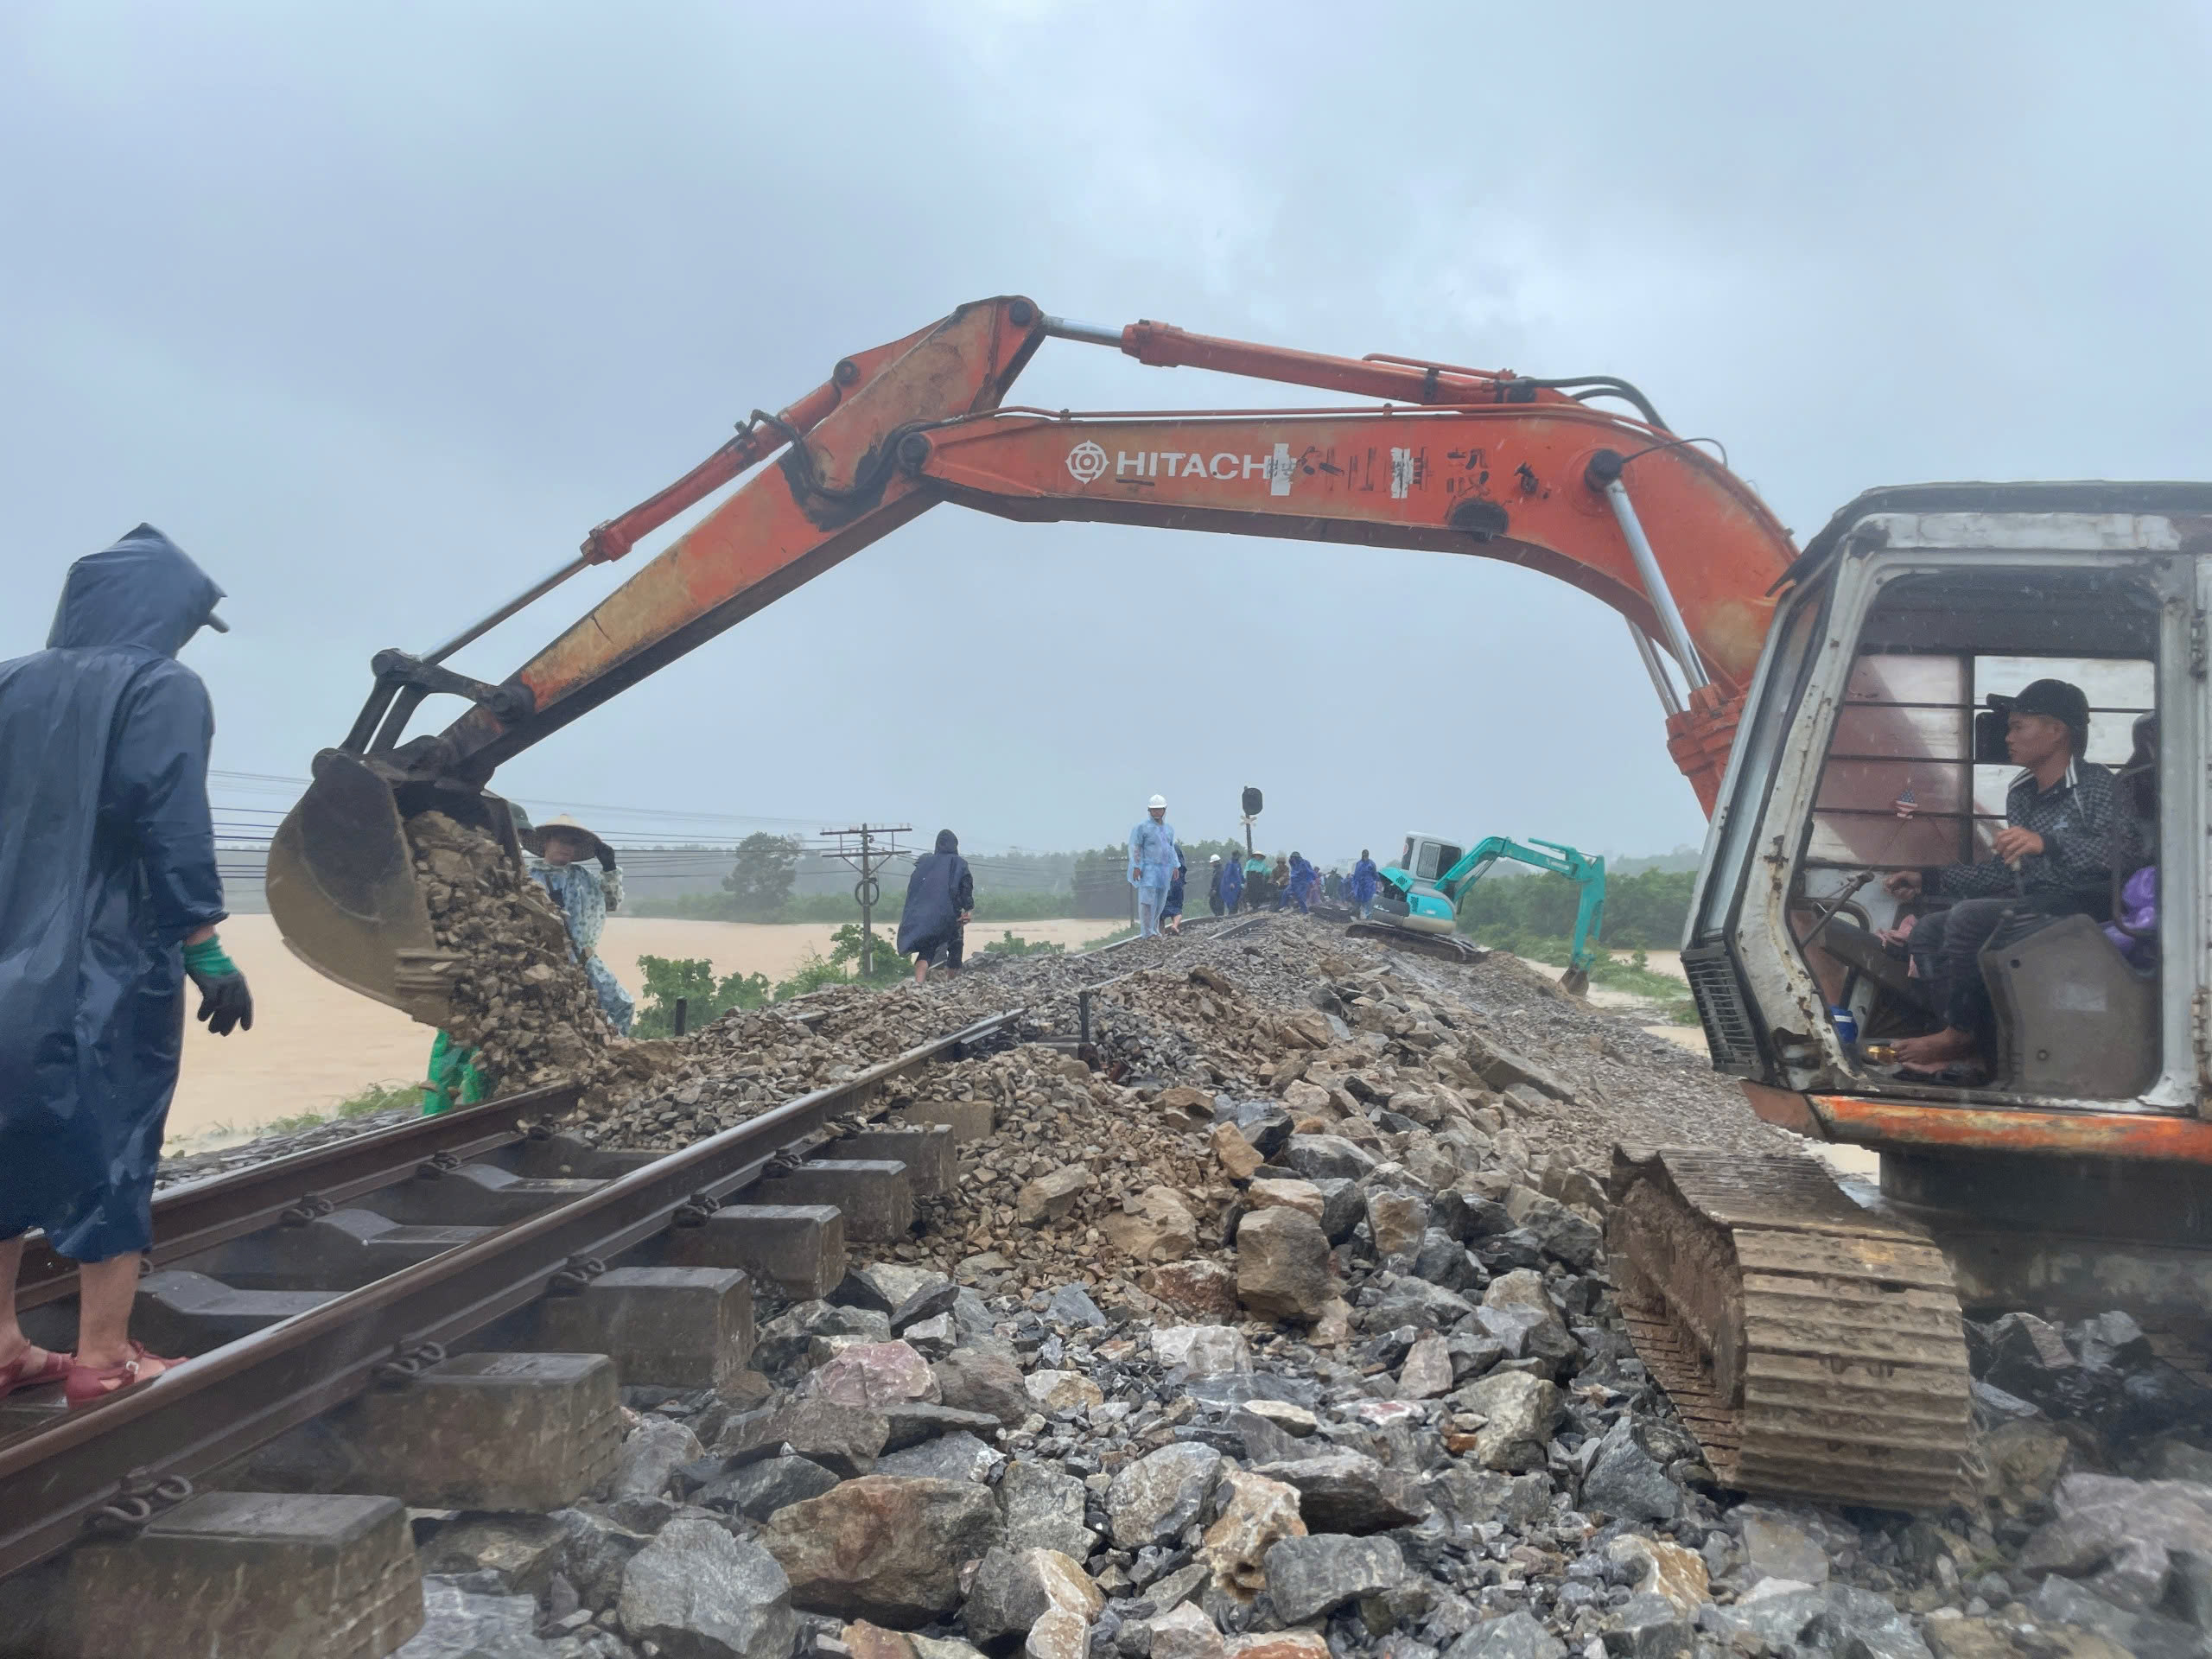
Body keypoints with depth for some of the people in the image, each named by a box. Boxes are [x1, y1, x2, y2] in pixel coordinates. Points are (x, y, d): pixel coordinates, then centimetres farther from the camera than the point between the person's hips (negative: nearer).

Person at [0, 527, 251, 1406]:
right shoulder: (162, 688, -8)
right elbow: (173, 831, -16)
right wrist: (208, 952, -13)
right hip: (110, 967, -6)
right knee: (110, 1148, 1)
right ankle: (103, 1358, 7)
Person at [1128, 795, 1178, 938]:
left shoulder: (1168, 829, 16)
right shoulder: (1142, 826, -4)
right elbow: (1135, 847, -7)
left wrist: (1174, 867, 14)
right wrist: (1136, 867, -15)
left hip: (1164, 869, 6)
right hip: (1148, 868, -6)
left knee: (1160, 901, 6)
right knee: (1148, 899, -11)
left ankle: (1154, 930, 16)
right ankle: (1147, 932, -12)